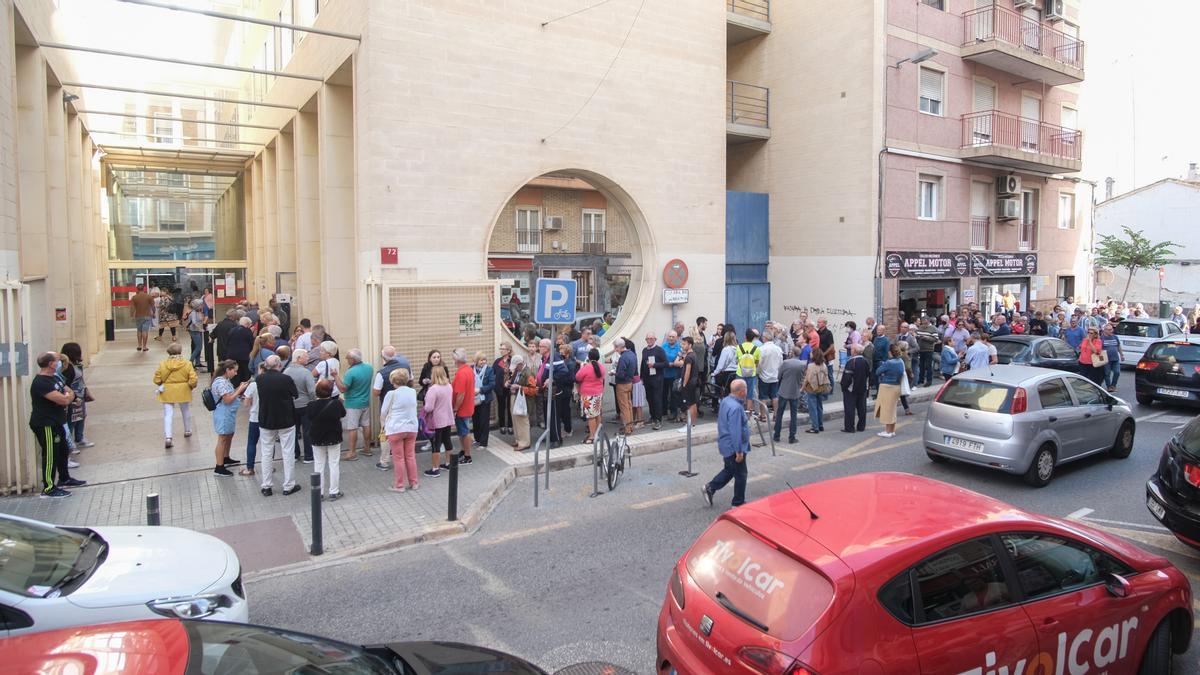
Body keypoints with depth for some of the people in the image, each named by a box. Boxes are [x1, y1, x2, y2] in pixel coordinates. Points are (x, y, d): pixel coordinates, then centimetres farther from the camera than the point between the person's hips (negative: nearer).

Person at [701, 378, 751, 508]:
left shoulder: (726, 401, 3)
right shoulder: (736, 408, -28)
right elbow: (735, 432, -28)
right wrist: (739, 451, -23)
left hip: (726, 444, 9)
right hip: (733, 447, -9)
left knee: (729, 470, 24)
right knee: (740, 475, 7)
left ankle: (709, 488, 22)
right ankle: (738, 503, 19)